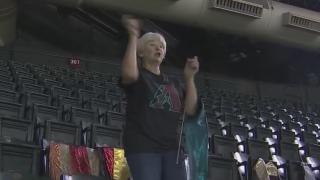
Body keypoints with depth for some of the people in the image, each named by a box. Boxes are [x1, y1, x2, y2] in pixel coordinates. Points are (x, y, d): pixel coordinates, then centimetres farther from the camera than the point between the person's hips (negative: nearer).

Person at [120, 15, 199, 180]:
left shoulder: (173, 83, 23)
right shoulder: (138, 75, 8)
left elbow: (190, 110, 11)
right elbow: (129, 73, -19)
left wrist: (189, 77, 2)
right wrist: (134, 35, -12)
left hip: (171, 147, 5)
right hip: (142, 147, -5)